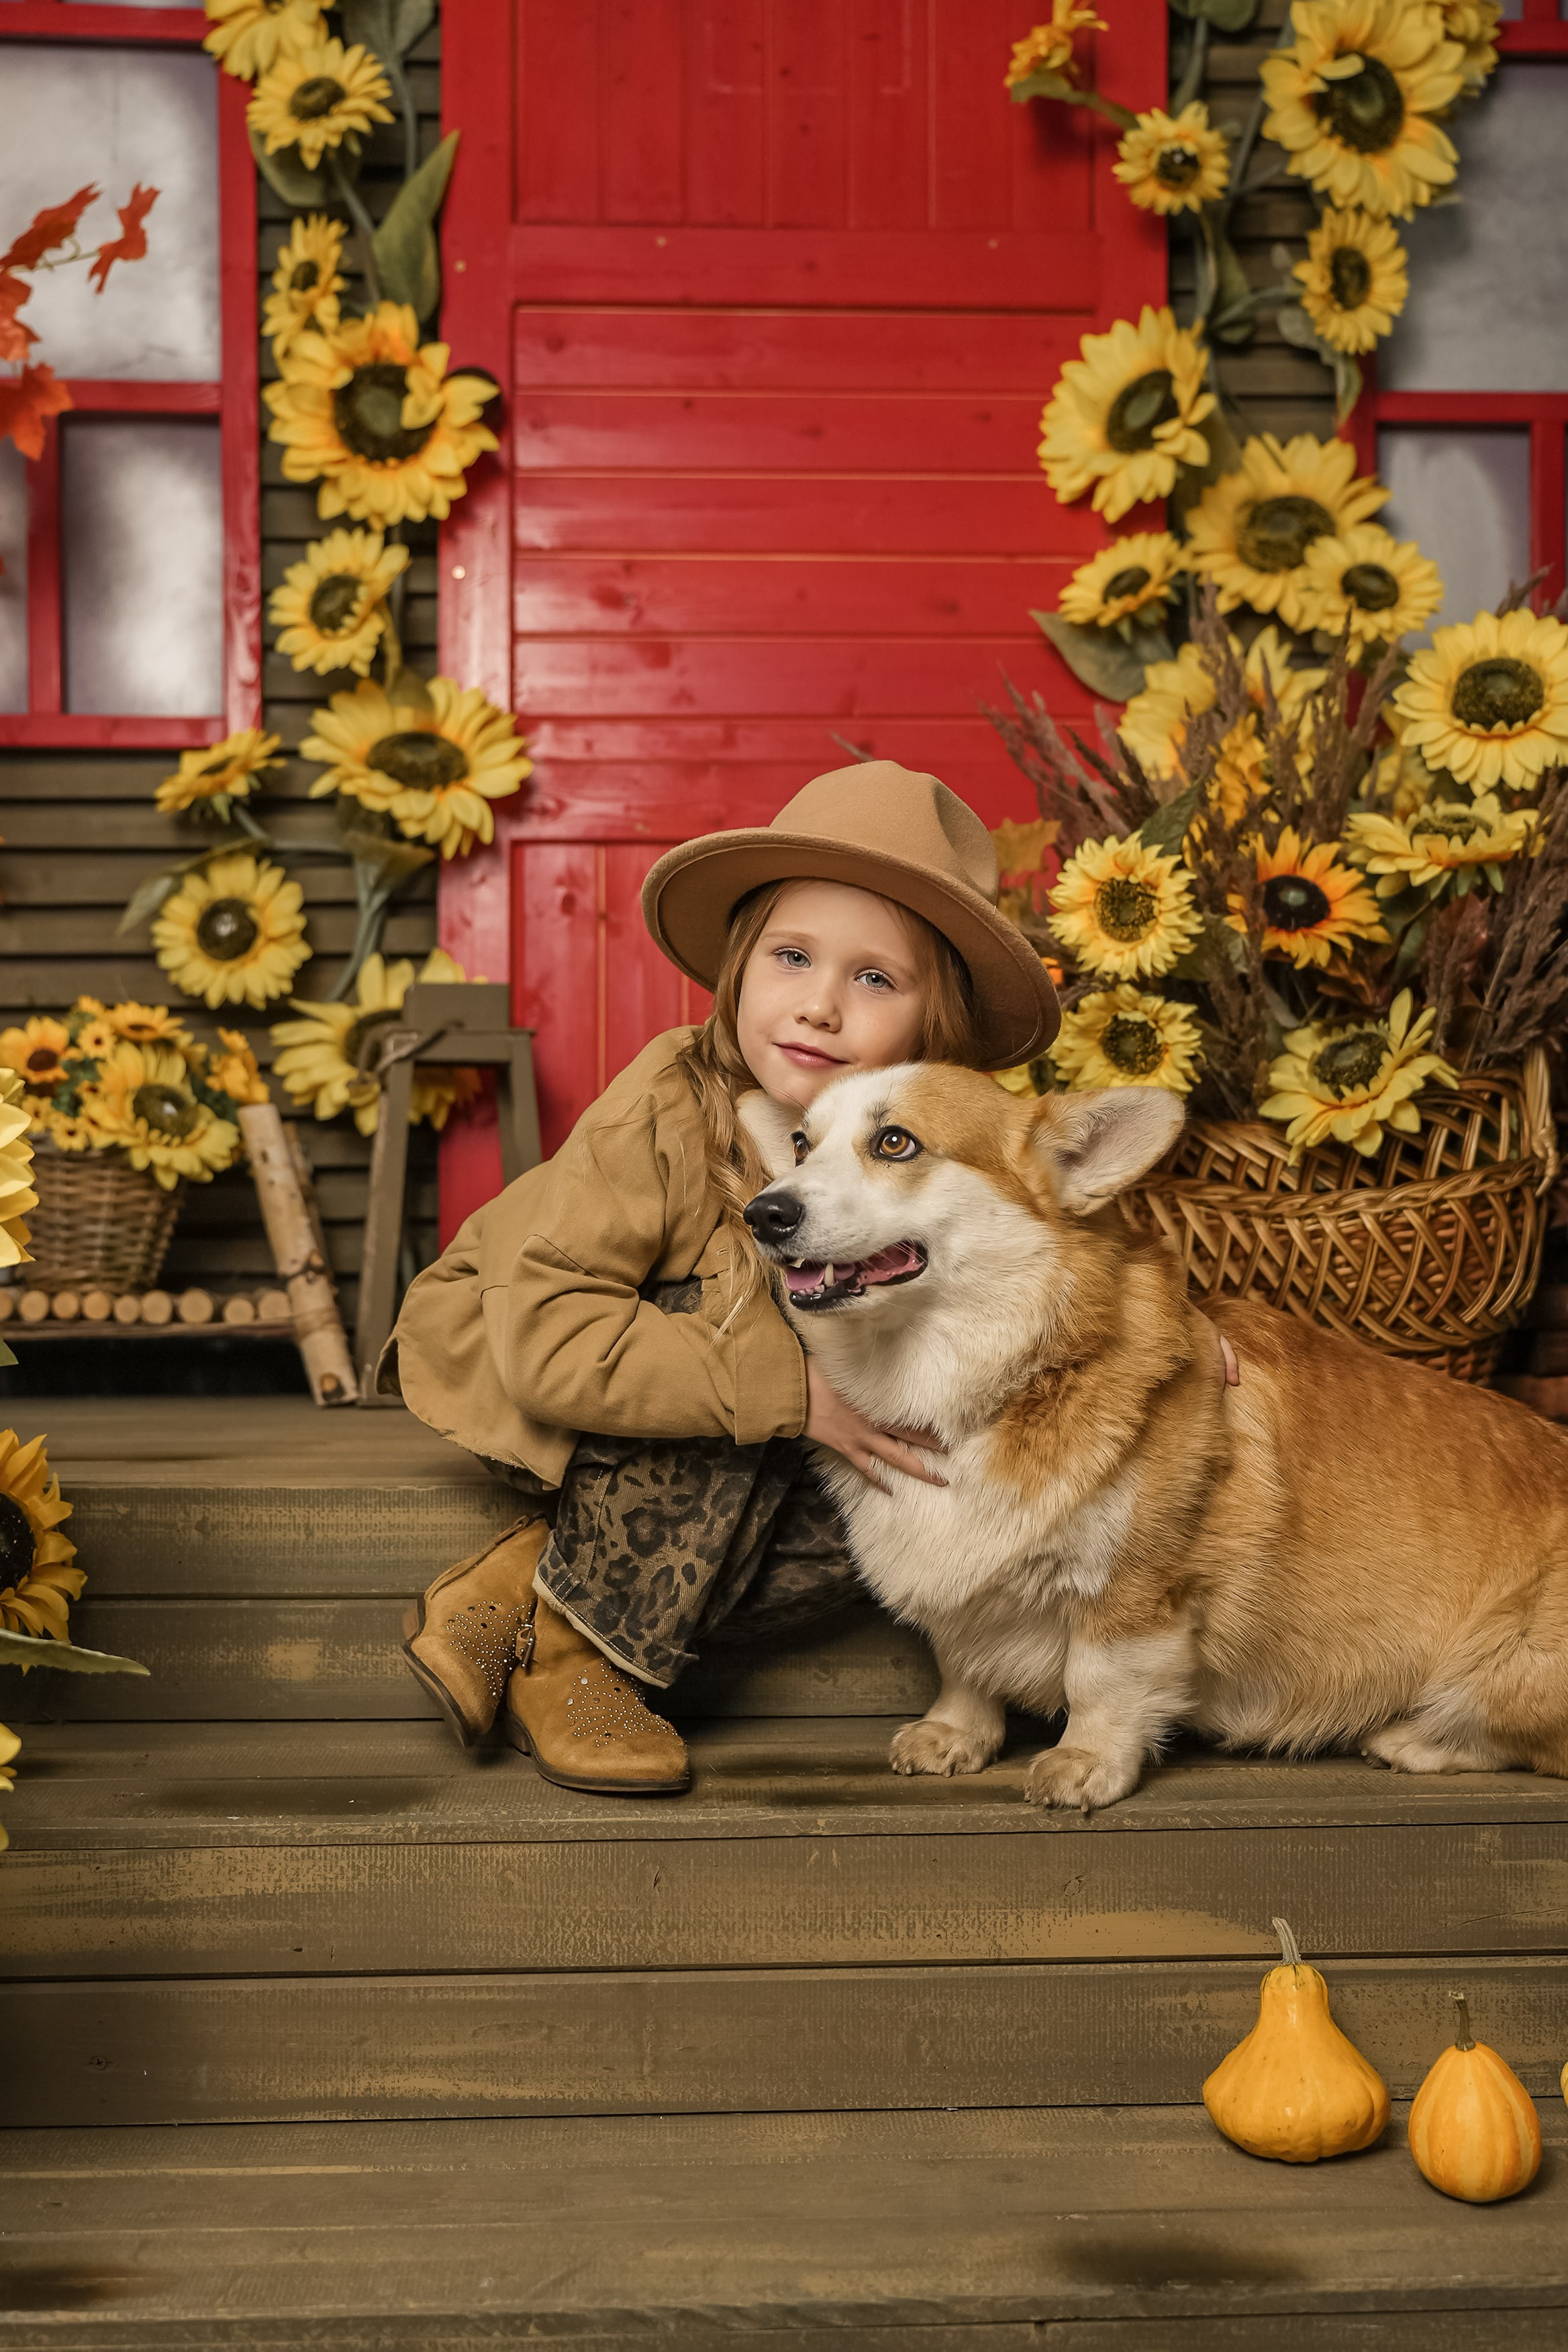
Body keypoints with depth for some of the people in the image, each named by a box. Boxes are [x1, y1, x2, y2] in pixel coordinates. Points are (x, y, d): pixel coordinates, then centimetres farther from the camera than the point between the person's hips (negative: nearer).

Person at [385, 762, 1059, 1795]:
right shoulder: (661, 1117, -31)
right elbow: (547, 1339, -37)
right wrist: (791, 1389, -39)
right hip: (498, 1361, -5)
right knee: (744, 1310, -31)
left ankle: (514, 1599, -10)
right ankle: (572, 1646, -18)